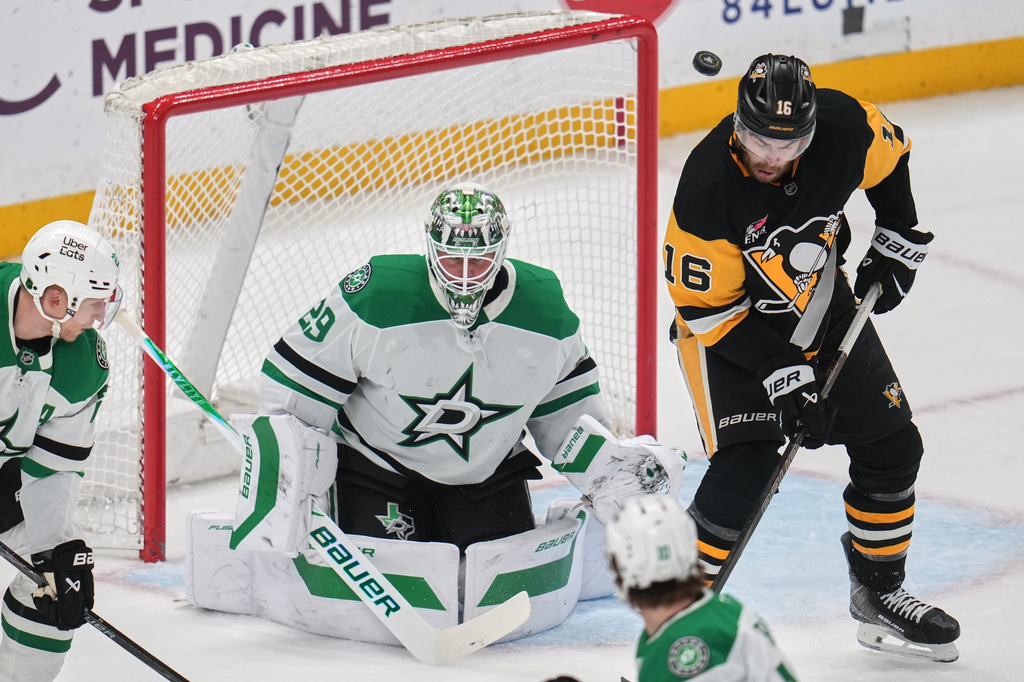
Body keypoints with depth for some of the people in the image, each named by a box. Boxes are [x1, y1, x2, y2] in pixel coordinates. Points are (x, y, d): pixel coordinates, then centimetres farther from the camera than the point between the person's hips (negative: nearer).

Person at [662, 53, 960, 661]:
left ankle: (879, 590, 25)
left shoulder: (844, 125, -23)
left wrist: (898, 244, 5)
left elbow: (889, 160, 4)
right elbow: (706, 305, -24)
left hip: (824, 304, 5)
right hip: (729, 321, -5)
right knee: (746, 467, -19)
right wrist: (780, 372, -26)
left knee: (892, 445, 6)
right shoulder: (707, 188, -33)